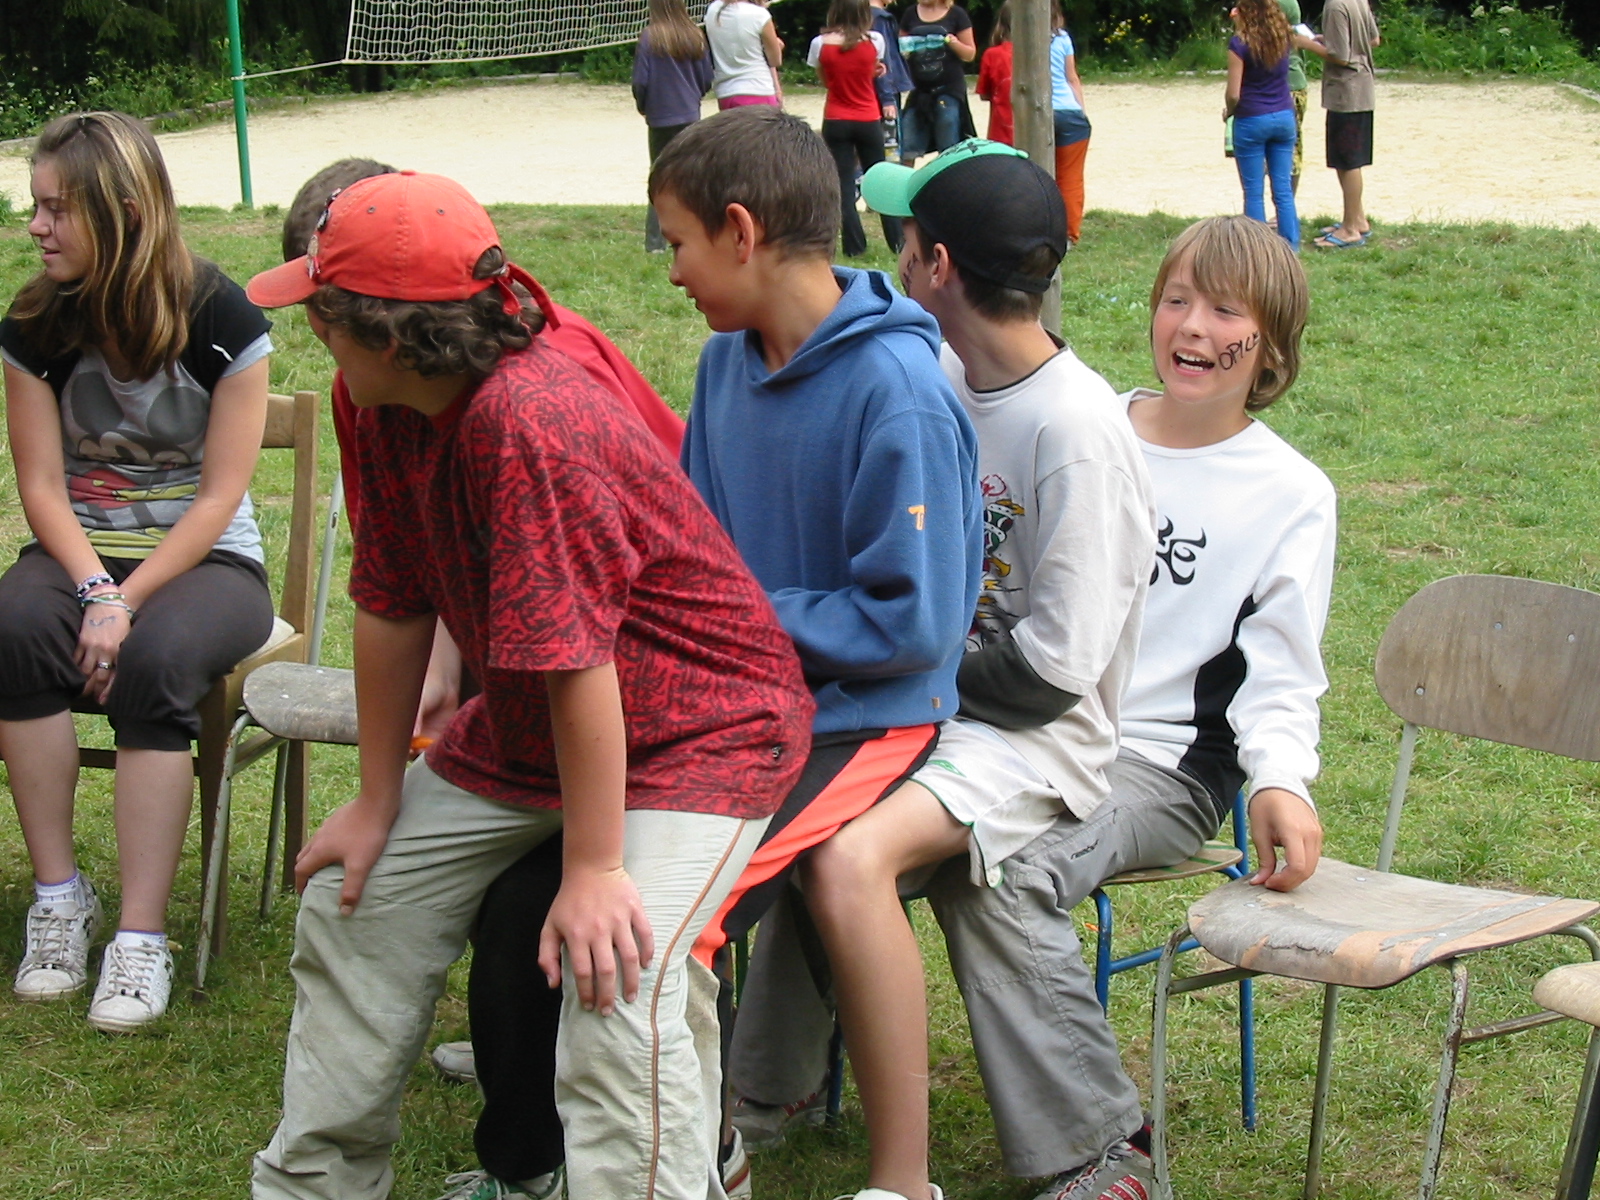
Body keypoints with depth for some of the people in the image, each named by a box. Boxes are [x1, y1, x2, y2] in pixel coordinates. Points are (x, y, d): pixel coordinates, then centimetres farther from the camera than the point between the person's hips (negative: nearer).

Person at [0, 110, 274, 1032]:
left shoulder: (222, 321, -11)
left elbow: (220, 496, -11)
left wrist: (128, 602, -21)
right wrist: (93, 590, -21)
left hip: (206, 561, -3)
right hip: (81, 551, 3)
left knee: (154, 661, -35)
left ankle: (142, 939, -30)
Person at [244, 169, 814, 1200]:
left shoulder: (530, 422, -33)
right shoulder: (400, 413, -5)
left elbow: (575, 656, -33)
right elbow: (394, 609, 2)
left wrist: (594, 868, -29)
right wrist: (377, 803, 6)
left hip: (702, 728, -9)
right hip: (524, 731, 10)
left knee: (617, 980, -29)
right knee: (353, 903, 14)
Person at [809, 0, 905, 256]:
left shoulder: (821, 44, -8)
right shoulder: (874, 41, -8)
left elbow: (825, 81, 5)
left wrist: (871, 72, 4)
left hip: (835, 122, -1)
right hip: (868, 121, 1)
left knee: (844, 184, 3)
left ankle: (855, 246, -2)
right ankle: (897, 241, 15)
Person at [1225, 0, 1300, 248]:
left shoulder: (1240, 44, -13)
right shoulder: (1282, 38, 3)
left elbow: (1234, 94, -15)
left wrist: (1228, 112, 7)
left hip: (1252, 121, -5)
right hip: (1284, 117, 5)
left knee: (1254, 192, 2)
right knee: (1284, 190, 8)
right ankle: (1291, 247, 9)